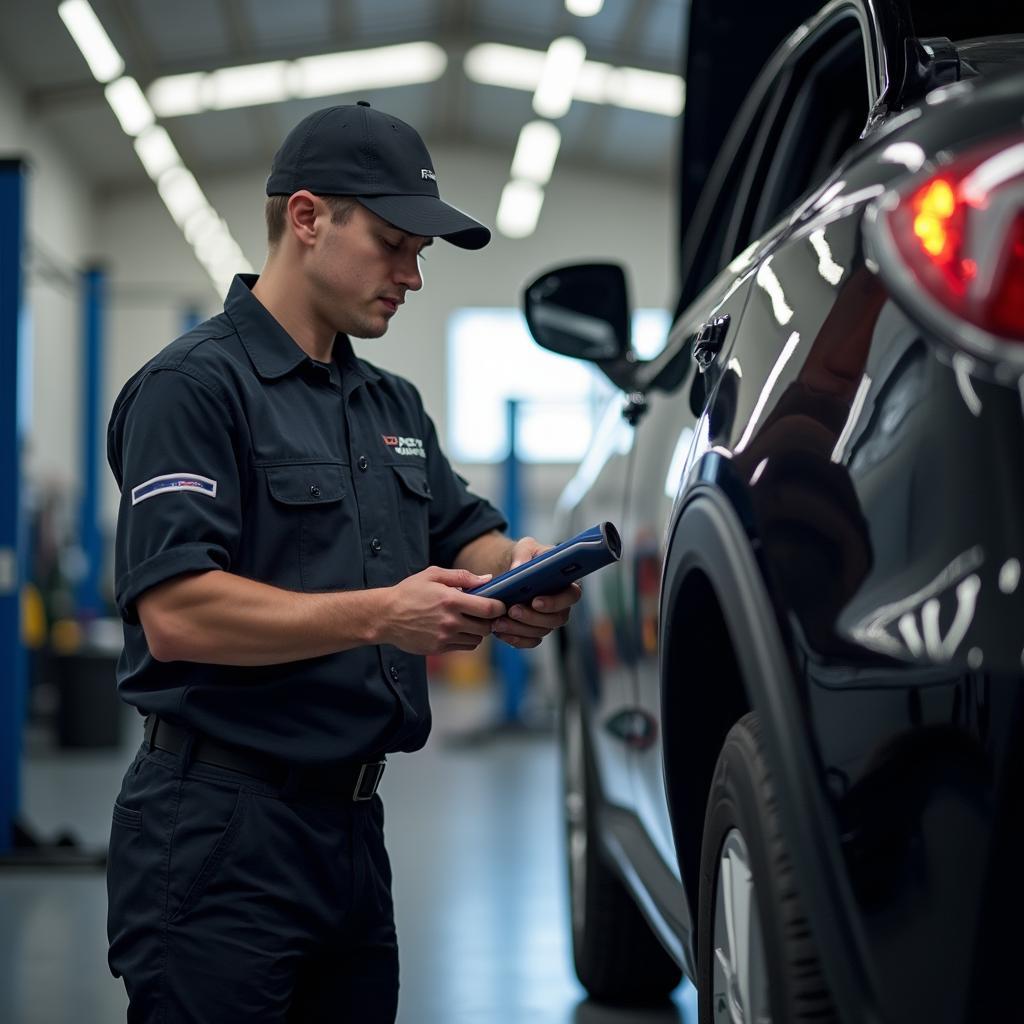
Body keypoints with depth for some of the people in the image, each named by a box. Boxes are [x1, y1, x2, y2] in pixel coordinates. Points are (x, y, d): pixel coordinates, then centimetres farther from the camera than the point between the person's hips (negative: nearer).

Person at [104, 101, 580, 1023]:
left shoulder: (393, 405, 17)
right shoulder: (193, 385, -11)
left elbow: (467, 538, 17)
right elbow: (174, 614, -20)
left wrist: (518, 570, -7)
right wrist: (380, 616, -25)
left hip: (353, 822, 8)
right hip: (221, 832, -8)